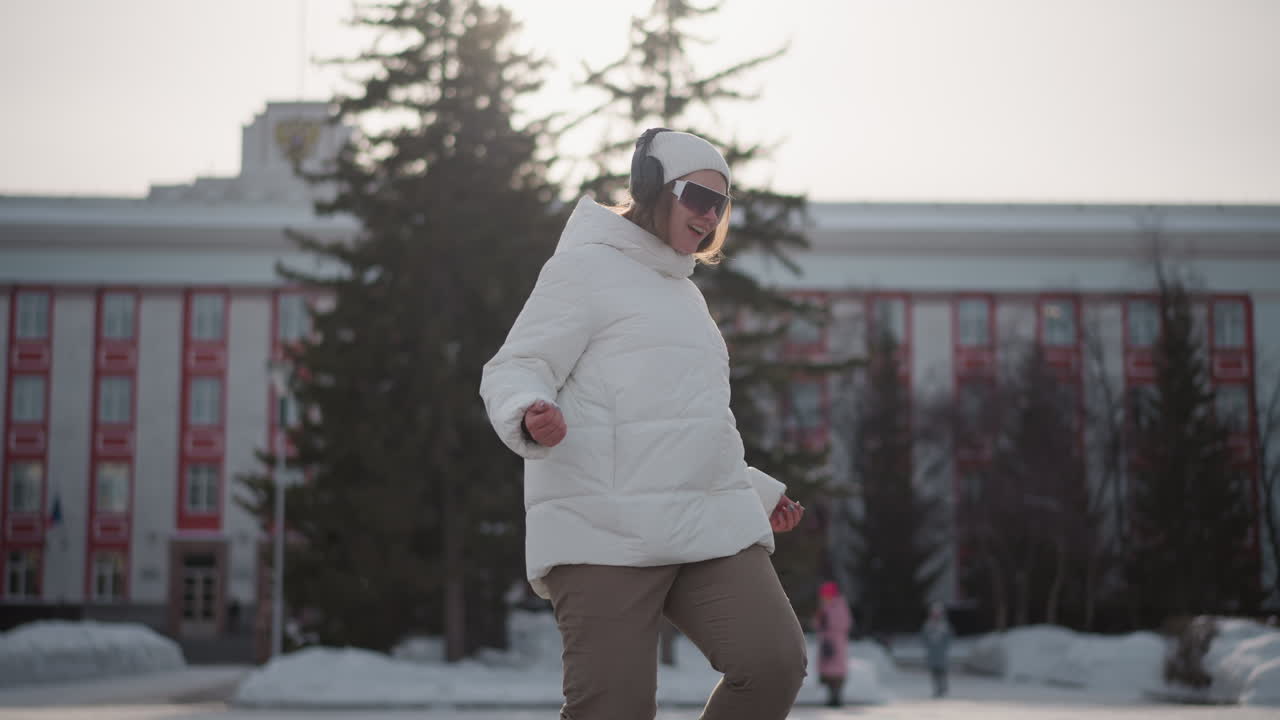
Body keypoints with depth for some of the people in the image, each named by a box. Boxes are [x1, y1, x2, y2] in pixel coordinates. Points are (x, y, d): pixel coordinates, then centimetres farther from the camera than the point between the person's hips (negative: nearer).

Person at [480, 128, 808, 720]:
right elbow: (513, 370, -6)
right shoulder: (588, 265, 2)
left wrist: (757, 491, 39)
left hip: (712, 525, 7)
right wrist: (532, 414, -29)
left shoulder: (684, 292, 28)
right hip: (606, 530, -7)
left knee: (774, 661, -13)